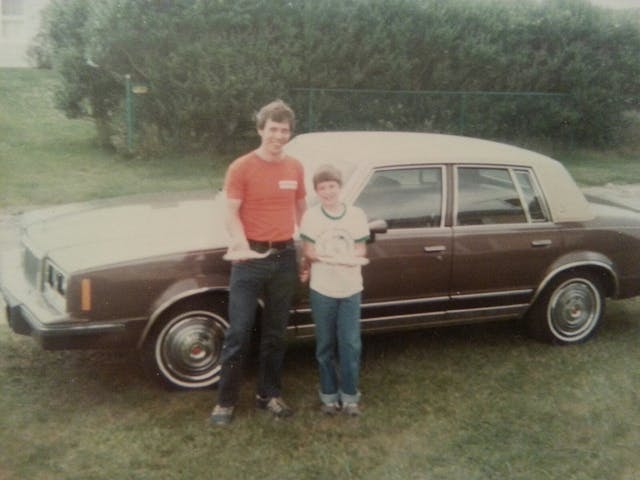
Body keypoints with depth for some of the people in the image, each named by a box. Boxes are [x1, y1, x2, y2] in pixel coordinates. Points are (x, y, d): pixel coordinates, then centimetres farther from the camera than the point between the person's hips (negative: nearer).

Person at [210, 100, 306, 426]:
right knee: (239, 333, -2)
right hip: (250, 258, -4)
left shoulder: (295, 167, 6)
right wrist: (241, 243, -29)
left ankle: (269, 394, 27)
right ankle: (225, 401, 11)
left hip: (284, 257, 4)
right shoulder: (241, 168, -8)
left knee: (275, 333, 13)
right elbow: (232, 213, -12)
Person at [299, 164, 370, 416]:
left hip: (351, 289, 1)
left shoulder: (356, 215, -4)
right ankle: (329, 395, 21)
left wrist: (323, 257, -17)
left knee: (350, 345, 3)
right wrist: (344, 257, -21)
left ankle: (349, 395, 15)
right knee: (325, 345, 9)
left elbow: (360, 252, -3)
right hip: (321, 290, -1)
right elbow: (309, 253, -8)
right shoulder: (311, 216, -7)